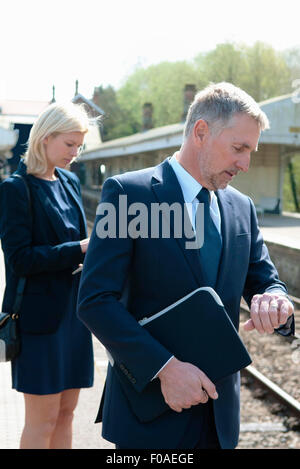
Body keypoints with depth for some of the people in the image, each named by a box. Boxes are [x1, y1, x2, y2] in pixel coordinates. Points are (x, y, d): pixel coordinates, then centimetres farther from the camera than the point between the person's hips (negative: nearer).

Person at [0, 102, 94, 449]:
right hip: (41, 313, -7)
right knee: (43, 418, 2)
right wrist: (79, 250, -21)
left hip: (73, 310, 7)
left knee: (66, 412, 14)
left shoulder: (70, 182, 11)